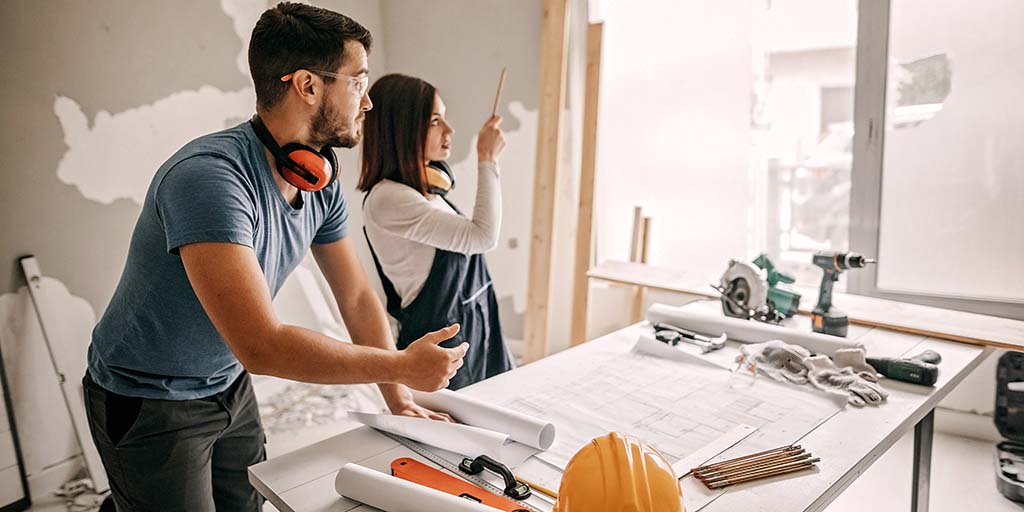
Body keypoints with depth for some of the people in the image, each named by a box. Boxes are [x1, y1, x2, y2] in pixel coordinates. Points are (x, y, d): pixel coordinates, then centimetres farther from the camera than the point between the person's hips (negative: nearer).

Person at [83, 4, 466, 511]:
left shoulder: (320, 182, -6)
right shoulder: (209, 177, -32)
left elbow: (357, 297, 2)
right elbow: (260, 345, -37)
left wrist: (398, 398, -2)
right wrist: (401, 366, -29)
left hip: (229, 385, 7)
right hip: (149, 402, -7)